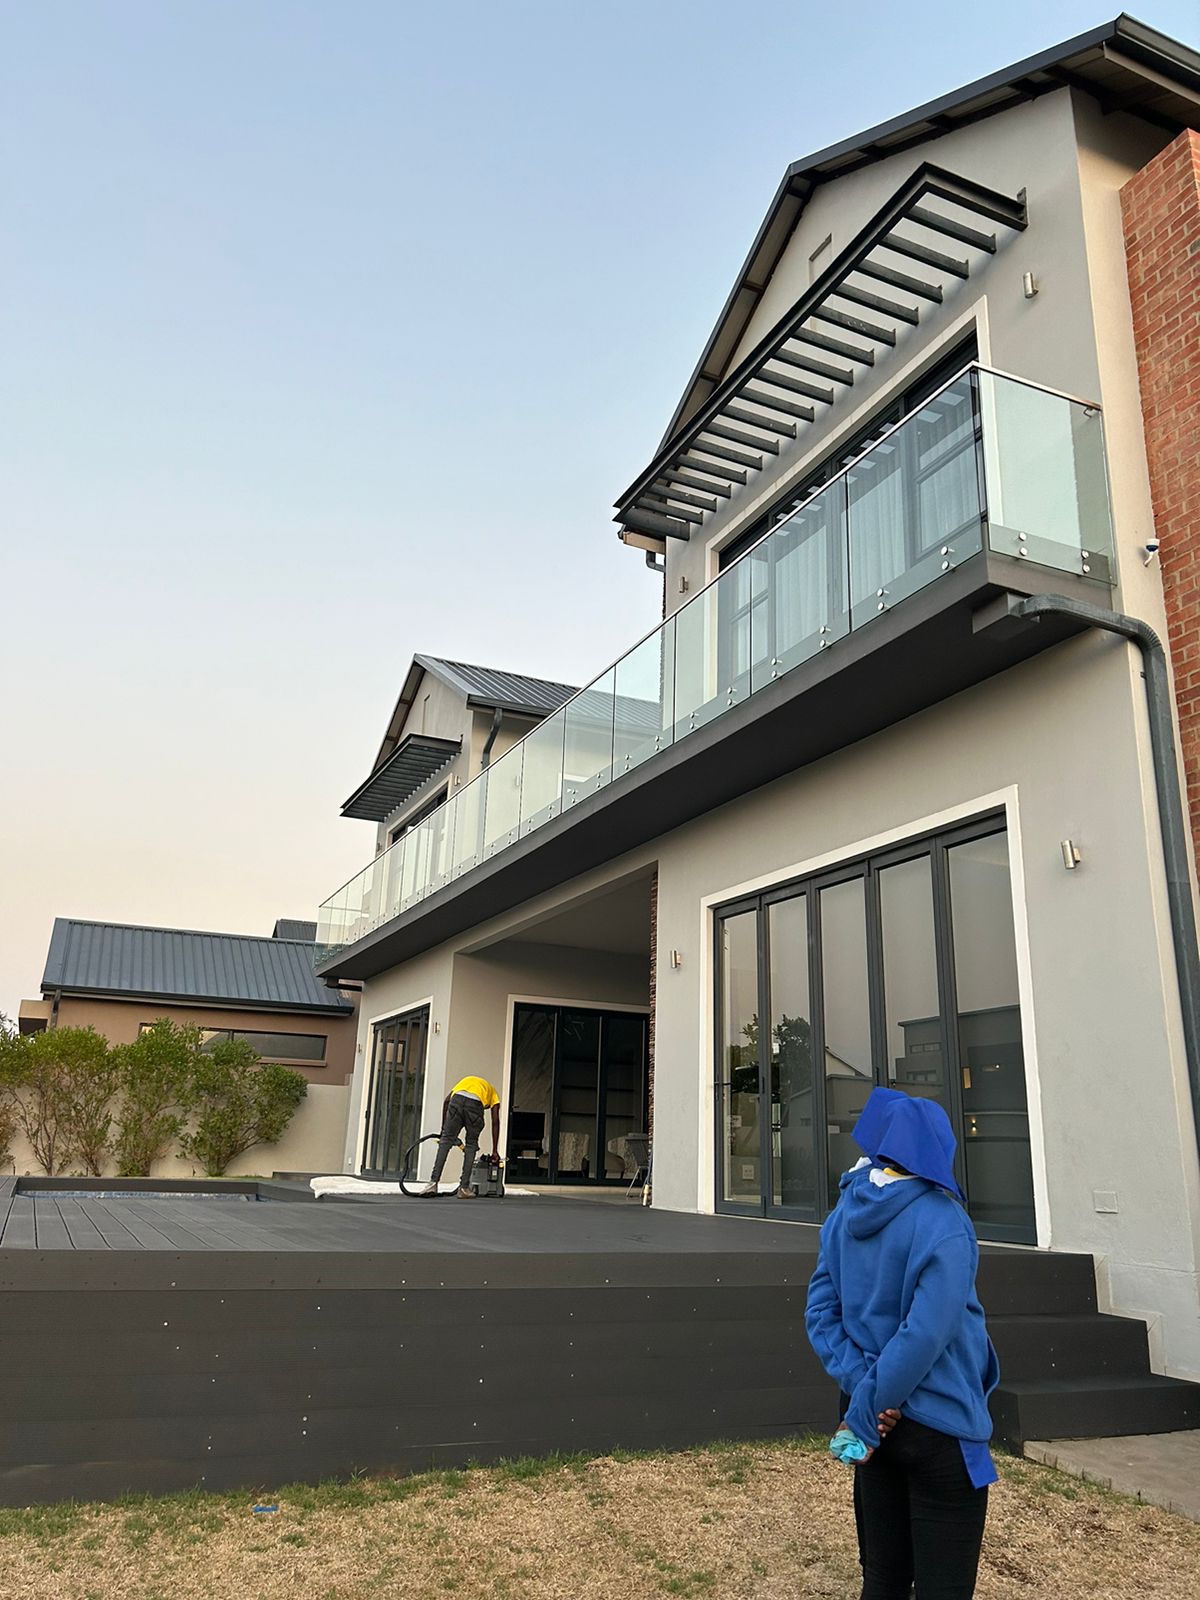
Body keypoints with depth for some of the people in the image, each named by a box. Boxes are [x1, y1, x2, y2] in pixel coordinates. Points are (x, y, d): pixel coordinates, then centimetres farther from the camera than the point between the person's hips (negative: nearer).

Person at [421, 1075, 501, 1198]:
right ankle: (464, 1188, 13)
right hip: (475, 1104, -1)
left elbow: (446, 1101, 24)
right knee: (471, 1145, 15)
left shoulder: (465, 1081, 42)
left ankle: (433, 1183, 0)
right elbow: (495, 1122, 25)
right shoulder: (492, 1092, 36)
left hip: (457, 1099, 1)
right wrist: (495, 1151, 25)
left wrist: (443, 1128, 26)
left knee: (445, 1142, 9)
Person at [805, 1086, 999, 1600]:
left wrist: (863, 1386, -11)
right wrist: (864, 1413, -16)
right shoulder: (942, 1222, -18)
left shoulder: (844, 1215, 1)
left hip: (877, 1419, 6)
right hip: (938, 1428, -6)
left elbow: (820, 1312, -2)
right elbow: (925, 1335, -24)